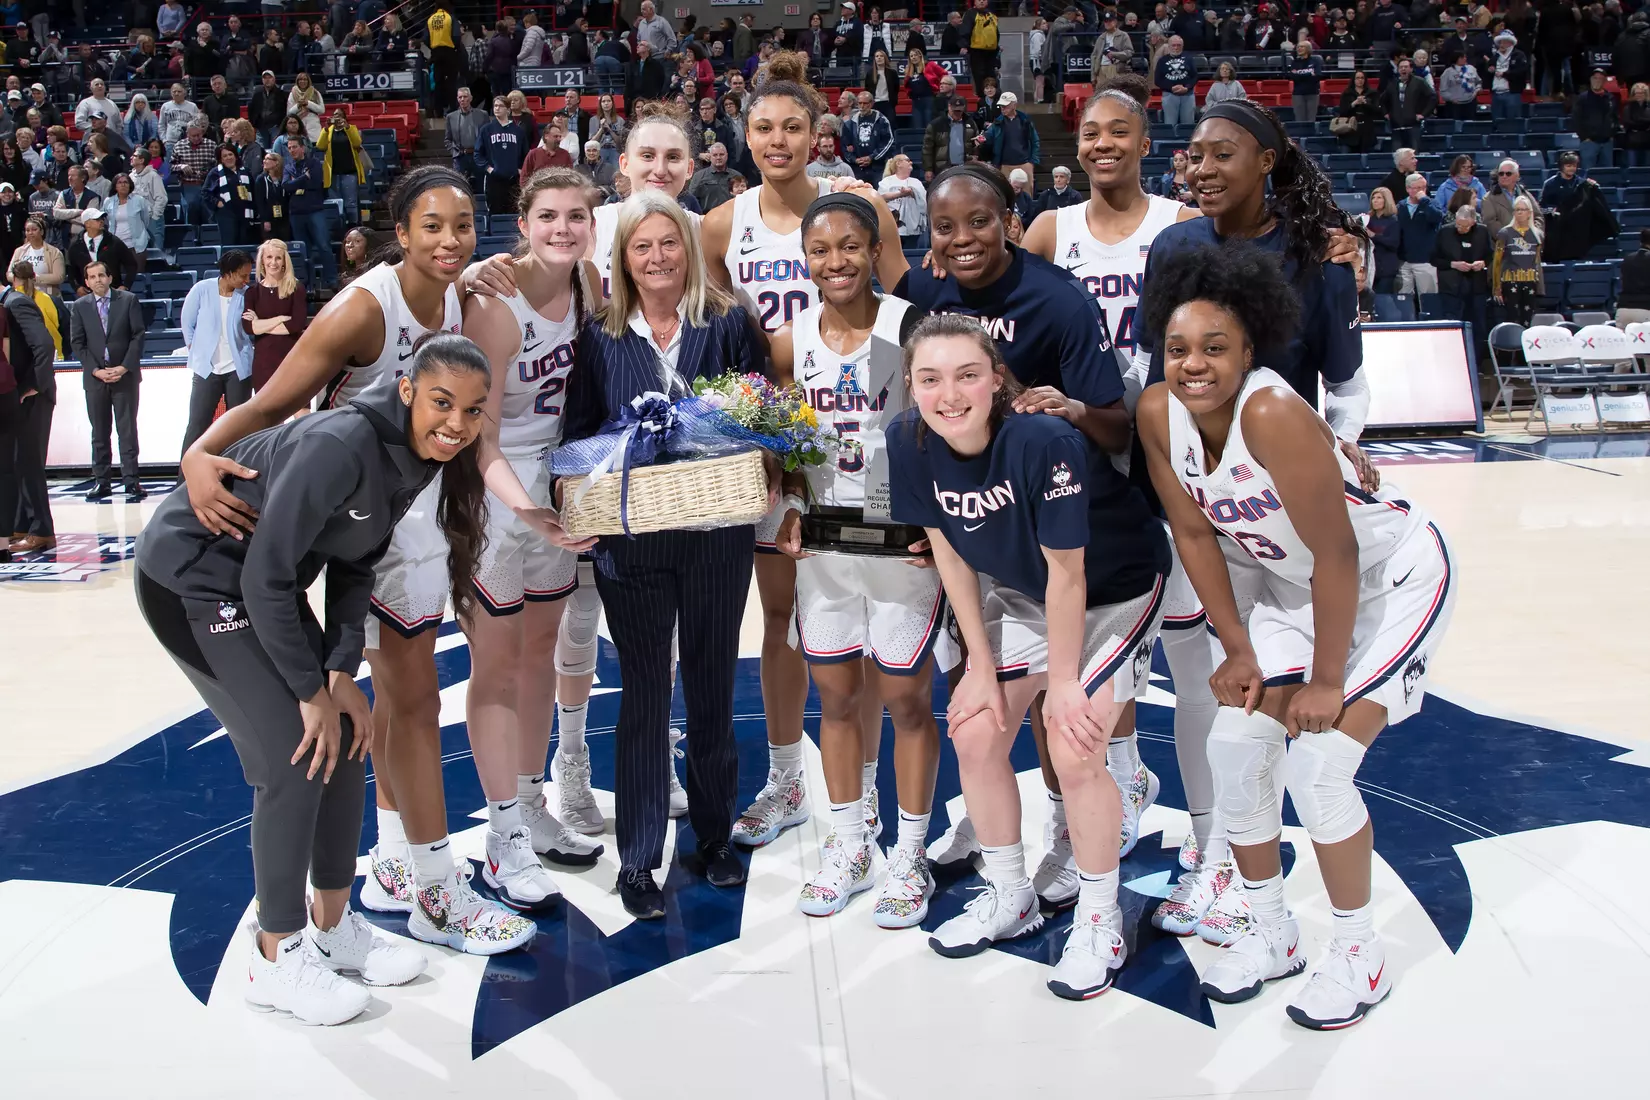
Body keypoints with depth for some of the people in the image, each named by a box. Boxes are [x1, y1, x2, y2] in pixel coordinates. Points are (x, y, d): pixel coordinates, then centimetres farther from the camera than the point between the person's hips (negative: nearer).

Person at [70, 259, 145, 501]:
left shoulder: (128, 300, 3)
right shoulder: (79, 307, 7)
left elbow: (138, 335, -1)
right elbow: (77, 344, 4)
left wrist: (124, 367, -9)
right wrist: (96, 370, -7)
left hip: (125, 375, -2)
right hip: (95, 378, 2)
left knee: (127, 429, -1)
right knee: (99, 432, 5)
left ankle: (131, 481, 0)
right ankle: (101, 481, 9)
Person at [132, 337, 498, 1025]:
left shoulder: (421, 459, -6)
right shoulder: (341, 447, -32)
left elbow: (353, 565, 3)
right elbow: (266, 576, -28)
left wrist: (342, 671, -6)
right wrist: (313, 689, -20)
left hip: (265, 589, 9)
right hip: (190, 580, -8)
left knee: (346, 744, 6)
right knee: (294, 763, -11)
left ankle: (332, 926, 23)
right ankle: (277, 960, 6)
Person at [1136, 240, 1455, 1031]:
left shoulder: (1272, 414, -35)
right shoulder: (1159, 413, -15)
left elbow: (1336, 557, -29)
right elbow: (1194, 534, -4)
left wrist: (1327, 679, -19)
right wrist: (1239, 651, -1)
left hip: (1393, 578, -6)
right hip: (1292, 586, 7)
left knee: (1315, 764, -13)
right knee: (1235, 744, 0)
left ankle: (1360, 955, 10)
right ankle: (1270, 934, 21)